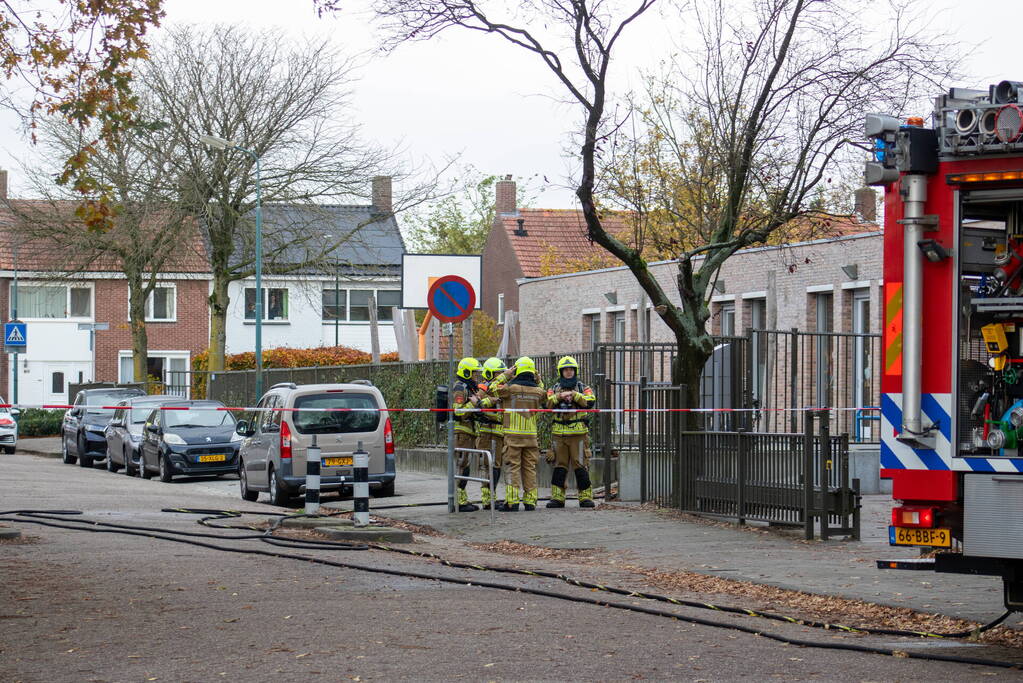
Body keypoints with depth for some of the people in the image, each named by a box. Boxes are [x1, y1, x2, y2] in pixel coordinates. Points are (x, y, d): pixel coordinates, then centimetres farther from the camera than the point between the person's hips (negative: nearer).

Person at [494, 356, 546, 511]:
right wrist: (538, 379, 18)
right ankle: (530, 501, 11)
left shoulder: (510, 388, -10)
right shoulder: (537, 391, 1)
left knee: (512, 468, -1)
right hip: (531, 435, 3)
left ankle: (512, 501, -7)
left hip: (513, 434, -3)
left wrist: (506, 374, 11)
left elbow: (494, 388, 5)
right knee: (529, 468, 10)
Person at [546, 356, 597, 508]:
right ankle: (557, 497, 6)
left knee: (581, 466, -4)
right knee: (559, 466, 3)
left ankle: (585, 497, 0)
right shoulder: (554, 389, 13)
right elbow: (546, 403, -5)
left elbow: (590, 401, -11)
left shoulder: (583, 388, 9)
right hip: (559, 433, 2)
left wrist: (574, 395, -17)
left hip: (579, 432, -2)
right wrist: (559, 396, -19)